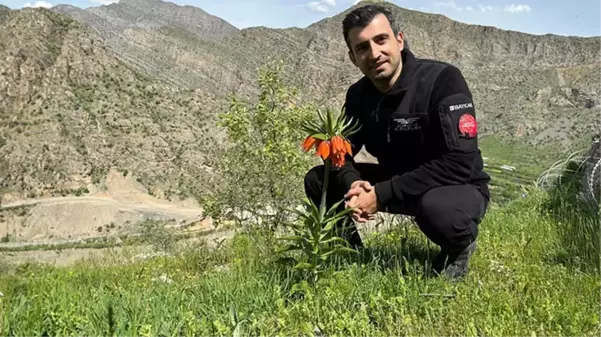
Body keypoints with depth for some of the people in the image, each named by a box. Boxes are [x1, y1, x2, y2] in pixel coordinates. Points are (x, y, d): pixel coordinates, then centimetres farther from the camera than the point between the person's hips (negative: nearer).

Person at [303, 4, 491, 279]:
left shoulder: (443, 79, -24)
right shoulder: (358, 94, -5)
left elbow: (459, 163, -31)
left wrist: (381, 195, -32)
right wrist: (352, 183, -25)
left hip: (458, 188, -5)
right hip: (399, 183, 5)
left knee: (437, 207, -41)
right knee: (317, 180, -8)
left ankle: (459, 247, -4)